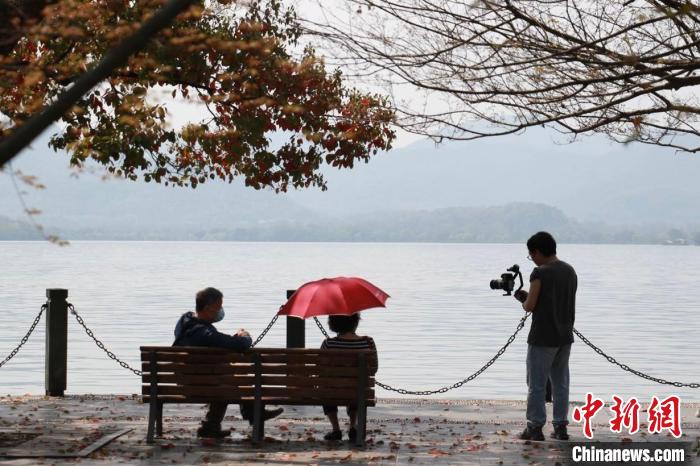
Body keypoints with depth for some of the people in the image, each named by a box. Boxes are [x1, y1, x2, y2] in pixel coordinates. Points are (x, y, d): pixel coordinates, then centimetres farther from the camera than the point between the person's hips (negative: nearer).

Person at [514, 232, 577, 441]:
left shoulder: (540, 273, -14)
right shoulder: (570, 271, 8)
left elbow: (530, 306, -15)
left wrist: (523, 299, 8)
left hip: (542, 338, -7)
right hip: (565, 337, 7)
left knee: (536, 383, 1)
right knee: (560, 382, 12)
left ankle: (535, 427, 3)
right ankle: (561, 426, 12)